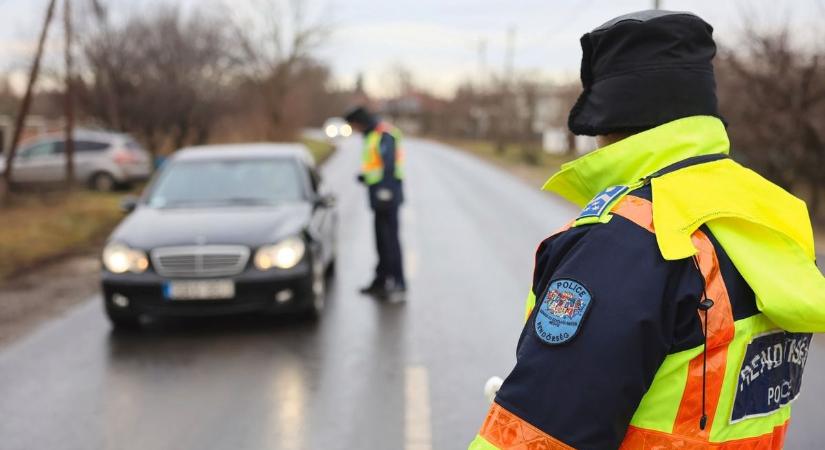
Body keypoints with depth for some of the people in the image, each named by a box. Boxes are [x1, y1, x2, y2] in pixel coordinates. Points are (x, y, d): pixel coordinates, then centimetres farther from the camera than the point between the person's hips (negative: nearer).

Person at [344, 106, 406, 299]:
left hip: (387, 195, -10)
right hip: (380, 197, 10)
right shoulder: (372, 135, 19)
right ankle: (381, 281, 23)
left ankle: (399, 284, -7)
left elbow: (389, 165, -20)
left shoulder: (384, 134, -12)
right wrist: (365, 176, 8)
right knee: (382, 239, 14)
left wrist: (384, 192, -25)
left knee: (390, 239, -9)